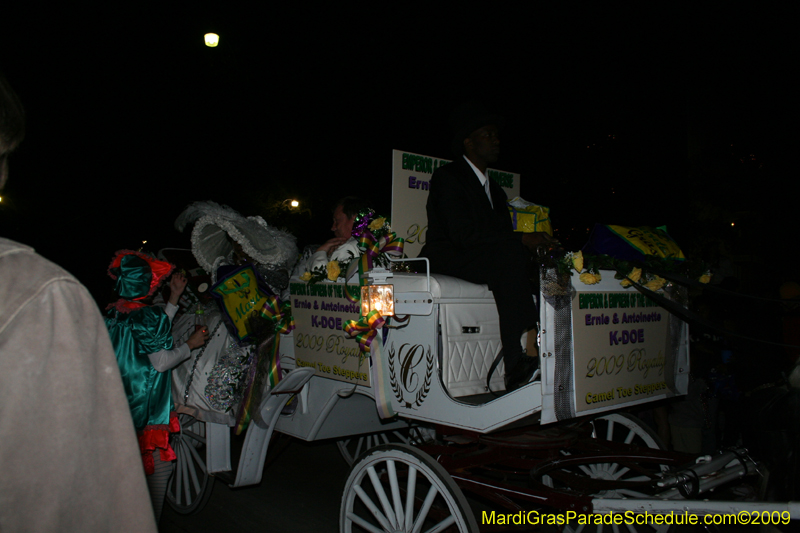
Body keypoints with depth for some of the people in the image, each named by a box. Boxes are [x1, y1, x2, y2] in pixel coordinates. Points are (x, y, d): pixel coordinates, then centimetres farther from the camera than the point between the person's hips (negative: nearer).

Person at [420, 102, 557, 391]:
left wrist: (535, 245, -7)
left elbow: (501, 235, 13)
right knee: (508, 256, -32)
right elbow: (463, 235, -19)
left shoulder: (495, 190, 23)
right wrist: (521, 239, -22)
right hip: (446, 261, -8)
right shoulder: (447, 176, -5)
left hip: (486, 262, 8)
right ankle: (517, 364, -38)